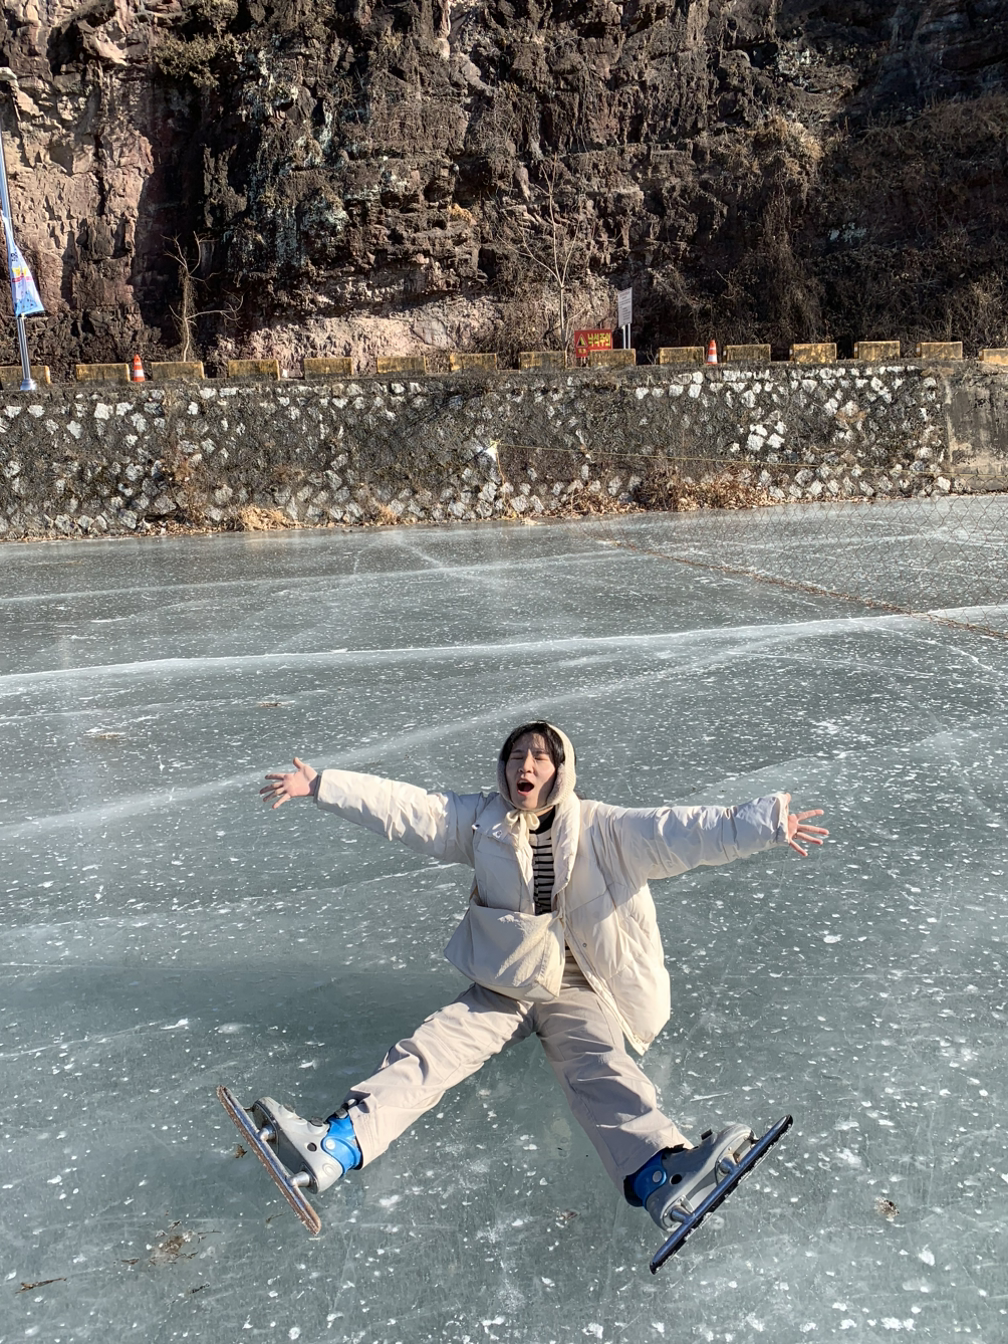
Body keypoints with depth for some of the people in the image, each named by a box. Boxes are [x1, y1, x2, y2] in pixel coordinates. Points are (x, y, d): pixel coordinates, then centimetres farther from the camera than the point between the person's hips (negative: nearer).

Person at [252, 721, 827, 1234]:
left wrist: (766, 824, -26)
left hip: (576, 987, -2)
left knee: (601, 1067, -29)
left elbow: (677, 833, -13)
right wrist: (318, 785, -4)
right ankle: (336, 1146, -34)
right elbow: (402, 806, 1)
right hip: (503, 984, 3)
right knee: (432, 1049, -18)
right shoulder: (481, 821, 6)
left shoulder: (600, 829, -2)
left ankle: (661, 1174, -53)